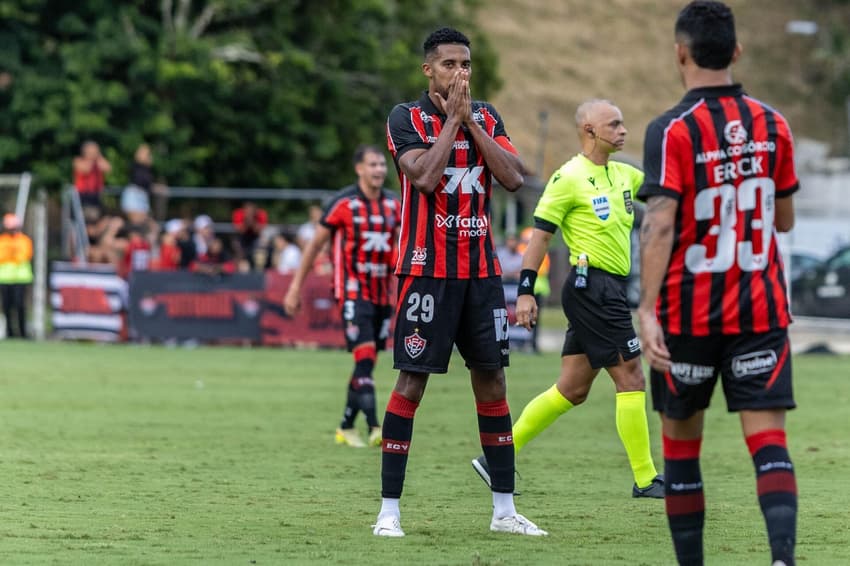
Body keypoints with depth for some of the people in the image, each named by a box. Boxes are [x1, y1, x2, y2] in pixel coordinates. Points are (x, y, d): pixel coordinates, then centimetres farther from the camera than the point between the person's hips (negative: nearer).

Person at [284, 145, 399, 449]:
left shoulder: (393, 204, 7)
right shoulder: (344, 203, -8)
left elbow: (401, 247, 15)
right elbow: (315, 244, -2)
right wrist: (295, 287, -1)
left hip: (382, 292, 6)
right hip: (352, 290, -6)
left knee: (367, 363, 10)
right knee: (364, 355, -18)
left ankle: (346, 427, 23)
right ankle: (374, 428, -23)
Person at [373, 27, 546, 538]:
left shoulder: (486, 117, 10)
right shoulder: (407, 118, -4)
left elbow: (514, 177, -4)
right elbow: (424, 177, -20)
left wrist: (470, 121, -7)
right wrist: (452, 119, -12)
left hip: (482, 269, 5)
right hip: (428, 268, -5)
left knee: (492, 381, 6)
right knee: (412, 383, -6)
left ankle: (505, 509, 11)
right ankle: (389, 509, -2)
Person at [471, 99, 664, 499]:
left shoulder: (624, 175, 14)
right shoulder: (569, 178, -9)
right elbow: (539, 236, -10)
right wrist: (525, 292, -14)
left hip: (610, 290, 9)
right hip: (592, 285, -9)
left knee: (572, 390, 9)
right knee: (631, 378, -8)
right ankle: (645, 480, -3)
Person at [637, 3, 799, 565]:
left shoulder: (672, 130, -10)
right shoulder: (773, 125, 3)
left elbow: (660, 225, -20)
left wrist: (647, 309, -23)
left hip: (688, 313, -2)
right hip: (761, 308, 2)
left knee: (681, 442, 13)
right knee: (768, 436, -5)